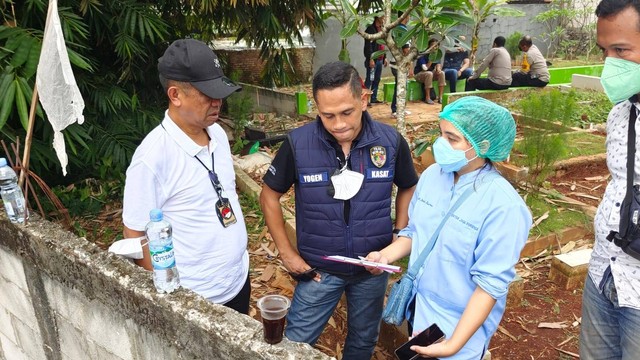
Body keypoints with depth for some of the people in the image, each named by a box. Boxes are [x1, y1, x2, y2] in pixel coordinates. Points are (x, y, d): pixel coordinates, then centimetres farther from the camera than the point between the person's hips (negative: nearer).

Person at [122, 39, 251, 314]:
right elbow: (136, 235, -17)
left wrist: (238, 259, 15)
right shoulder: (153, 157, -24)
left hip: (238, 281, 7)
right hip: (195, 300, -7)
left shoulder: (218, 134, -2)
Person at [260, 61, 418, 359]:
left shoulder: (391, 141, -15)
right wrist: (286, 252, -6)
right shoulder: (297, 144, -20)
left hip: (373, 268, 2)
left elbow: (408, 188, 4)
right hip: (318, 269, -1)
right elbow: (269, 196, -5)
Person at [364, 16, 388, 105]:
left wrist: (385, 58, 18)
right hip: (373, 59, -8)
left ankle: (373, 98, 16)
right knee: (369, 80, -8)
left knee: (377, 80, 9)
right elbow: (368, 45, -15)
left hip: (380, 59, 8)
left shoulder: (381, 29, 18)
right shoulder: (371, 29, -8)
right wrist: (371, 59, -21)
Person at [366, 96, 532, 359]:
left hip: (460, 325, -6)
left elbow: (491, 284, -22)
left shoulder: (503, 205, -24)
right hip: (418, 309, 6)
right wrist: (385, 255, -11)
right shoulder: (432, 174, -6)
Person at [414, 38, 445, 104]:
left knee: (441, 73, -19)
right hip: (419, 74, -6)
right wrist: (431, 59, -34)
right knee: (429, 73, -36)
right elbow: (425, 68, -28)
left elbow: (438, 64, -5)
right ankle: (427, 98, -29)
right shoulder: (423, 56, -21)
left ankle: (440, 97, -20)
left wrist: (438, 68, -27)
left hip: (430, 73, 6)